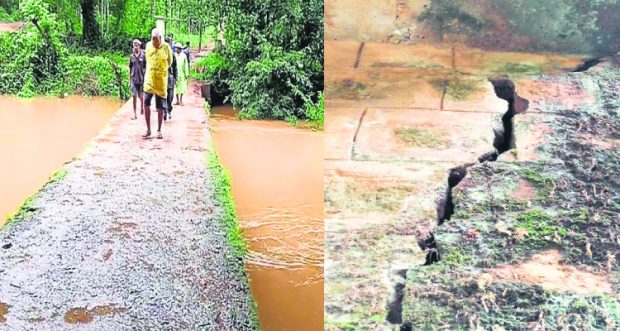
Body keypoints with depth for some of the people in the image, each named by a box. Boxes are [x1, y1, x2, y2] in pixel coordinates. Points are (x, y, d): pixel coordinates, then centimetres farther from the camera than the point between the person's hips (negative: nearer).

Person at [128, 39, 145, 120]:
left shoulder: (143, 56, -2)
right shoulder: (131, 56, 5)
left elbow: (146, 68, 1)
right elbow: (130, 68, 11)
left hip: (141, 79, -1)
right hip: (133, 79, 1)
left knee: (141, 96, 9)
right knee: (134, 97, -3)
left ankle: (142, 107, 38)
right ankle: (134, 114, 0)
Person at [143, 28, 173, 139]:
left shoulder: (166, 47, -6)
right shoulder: (148, 45, 2)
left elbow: (170, 62, 8)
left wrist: (161, 70, 10)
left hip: (161, 80, -2)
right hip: (149, 79, 2)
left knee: (160, 106, 4)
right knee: (146, 103, -6)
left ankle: (159, 130, 14)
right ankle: (148, 129, 4)